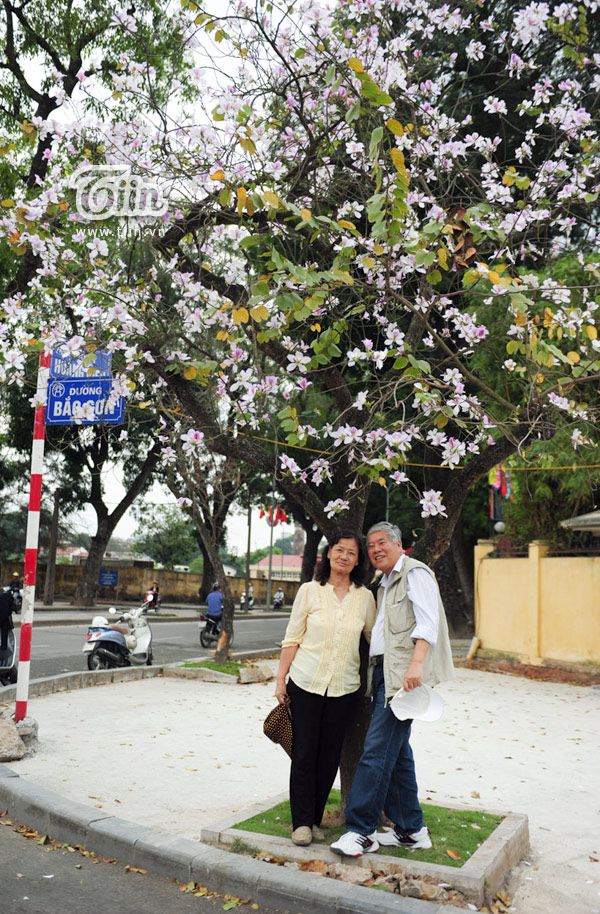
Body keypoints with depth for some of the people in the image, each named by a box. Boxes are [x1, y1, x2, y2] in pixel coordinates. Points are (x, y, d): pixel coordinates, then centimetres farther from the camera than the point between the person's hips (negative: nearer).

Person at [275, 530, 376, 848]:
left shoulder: (365, 597, 3)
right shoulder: (310, 591, -1)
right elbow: (292, 639, 2)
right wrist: (280, 679, -1)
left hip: (344, 688, 2)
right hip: (306, 683, -2)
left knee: (329, 758, 8)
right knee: (303, 754, 1)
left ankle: (315, 819, 25)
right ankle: (301, 822, 15)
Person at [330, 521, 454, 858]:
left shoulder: (415, 573, -4)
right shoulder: (386, 584, 24)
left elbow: (427, 622, -16)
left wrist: (416, 664, -28)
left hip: (403, 673, -10)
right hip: (384, 672, 10)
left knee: (378, 750, -12)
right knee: (397, 752, 11)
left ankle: (361, 830, -8)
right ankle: (411, 830, 19)